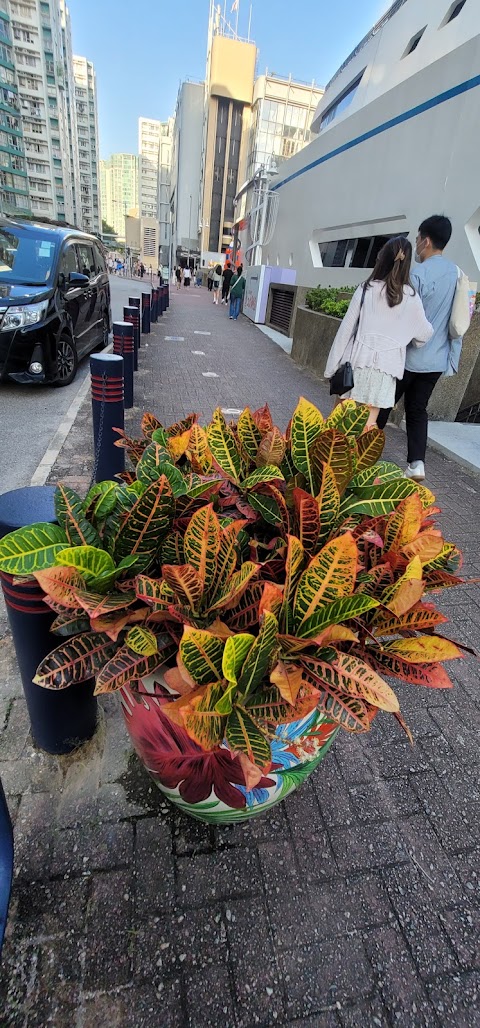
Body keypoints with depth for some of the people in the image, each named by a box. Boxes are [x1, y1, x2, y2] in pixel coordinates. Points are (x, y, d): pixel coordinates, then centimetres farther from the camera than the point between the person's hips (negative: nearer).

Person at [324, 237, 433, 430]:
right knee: (368, 423, 2)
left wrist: (333, 365, 7)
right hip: (386, 365, 0)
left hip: (359, 360, 0)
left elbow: (347, 328, 1)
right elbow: (425, 334, 8)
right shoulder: (411, 297, 1)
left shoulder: (366, 289, 0)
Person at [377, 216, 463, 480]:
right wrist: (453, 356, 18)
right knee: (418, 410, 11)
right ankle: (417, 463, 1)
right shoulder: (456, 273, 9)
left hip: (409, 356, -6)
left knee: (382, 405, 8)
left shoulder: (419, 273, -13)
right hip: (437, 359, 6)